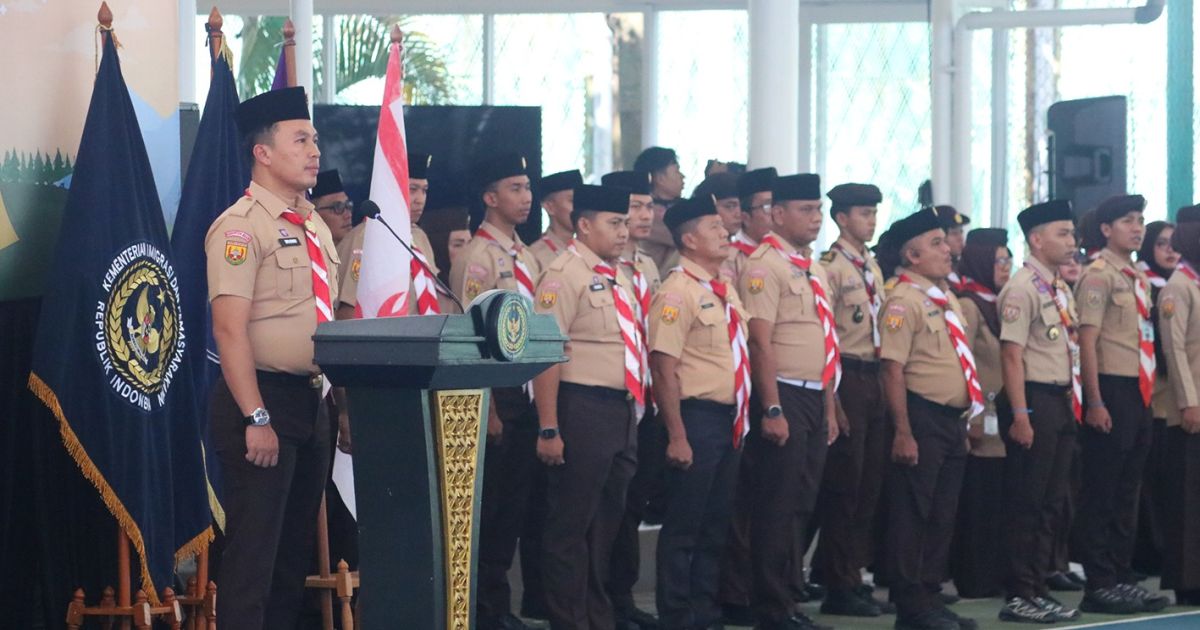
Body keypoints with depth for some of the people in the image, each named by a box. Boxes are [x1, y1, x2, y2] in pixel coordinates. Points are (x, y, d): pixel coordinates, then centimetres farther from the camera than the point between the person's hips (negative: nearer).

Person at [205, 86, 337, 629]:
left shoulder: (315, 227, 14)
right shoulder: (242, 226, -12)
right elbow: (230, 329, -18)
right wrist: (256, 419, -23)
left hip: (311, 399, 9)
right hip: (262, 400, -9)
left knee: (297, 545, 14)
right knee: (254, 550, -6)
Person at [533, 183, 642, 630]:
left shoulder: (618, 279, 15)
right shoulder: (564, 275, -11)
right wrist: (549, 430, -21)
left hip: (622, 412, 9)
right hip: (583, 409, -9)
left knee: (607, 522, 16)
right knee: (571, 525, -1)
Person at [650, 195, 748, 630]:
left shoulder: (725, 291, 13)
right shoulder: (678, 292, -13)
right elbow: (664, 366, -18)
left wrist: (742, 419, 17)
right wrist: (677, 436, -20)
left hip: (729, 419, 8)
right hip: (698, 417, -8)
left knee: (716, 523, 13)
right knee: (684, 525, -1)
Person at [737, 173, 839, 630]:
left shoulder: (814, 269, 16)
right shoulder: (765, 266, -11)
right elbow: (761, 342, -17)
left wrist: (829, 407, 18)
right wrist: (773, 410, -21)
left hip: (815, 398, 9)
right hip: (783, 396, -9)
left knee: (802, 504, 11)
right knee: (777, 505, -5)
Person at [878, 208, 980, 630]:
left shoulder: (946, 300, 15)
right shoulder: (903, 301, -13)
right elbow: (893, 369, -18)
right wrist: (903, 433, -22)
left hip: (953, 420, 9)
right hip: (923, 417, -9)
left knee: (943, 514, 12)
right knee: (913, 513, -2)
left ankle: (929, 595, 20)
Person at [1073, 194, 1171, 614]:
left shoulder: (1139, 277, 16)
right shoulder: (1099, 276, -9)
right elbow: (1088, 341, -14)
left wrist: (1148, 394, 15)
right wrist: (1095, 402, -19)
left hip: (1139, 394, 8)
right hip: (1112, 390, -8)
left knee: (1127, 492, 11)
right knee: (1101, 493, -4)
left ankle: (1121, 577, 16)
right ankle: (1100, 585, -2)